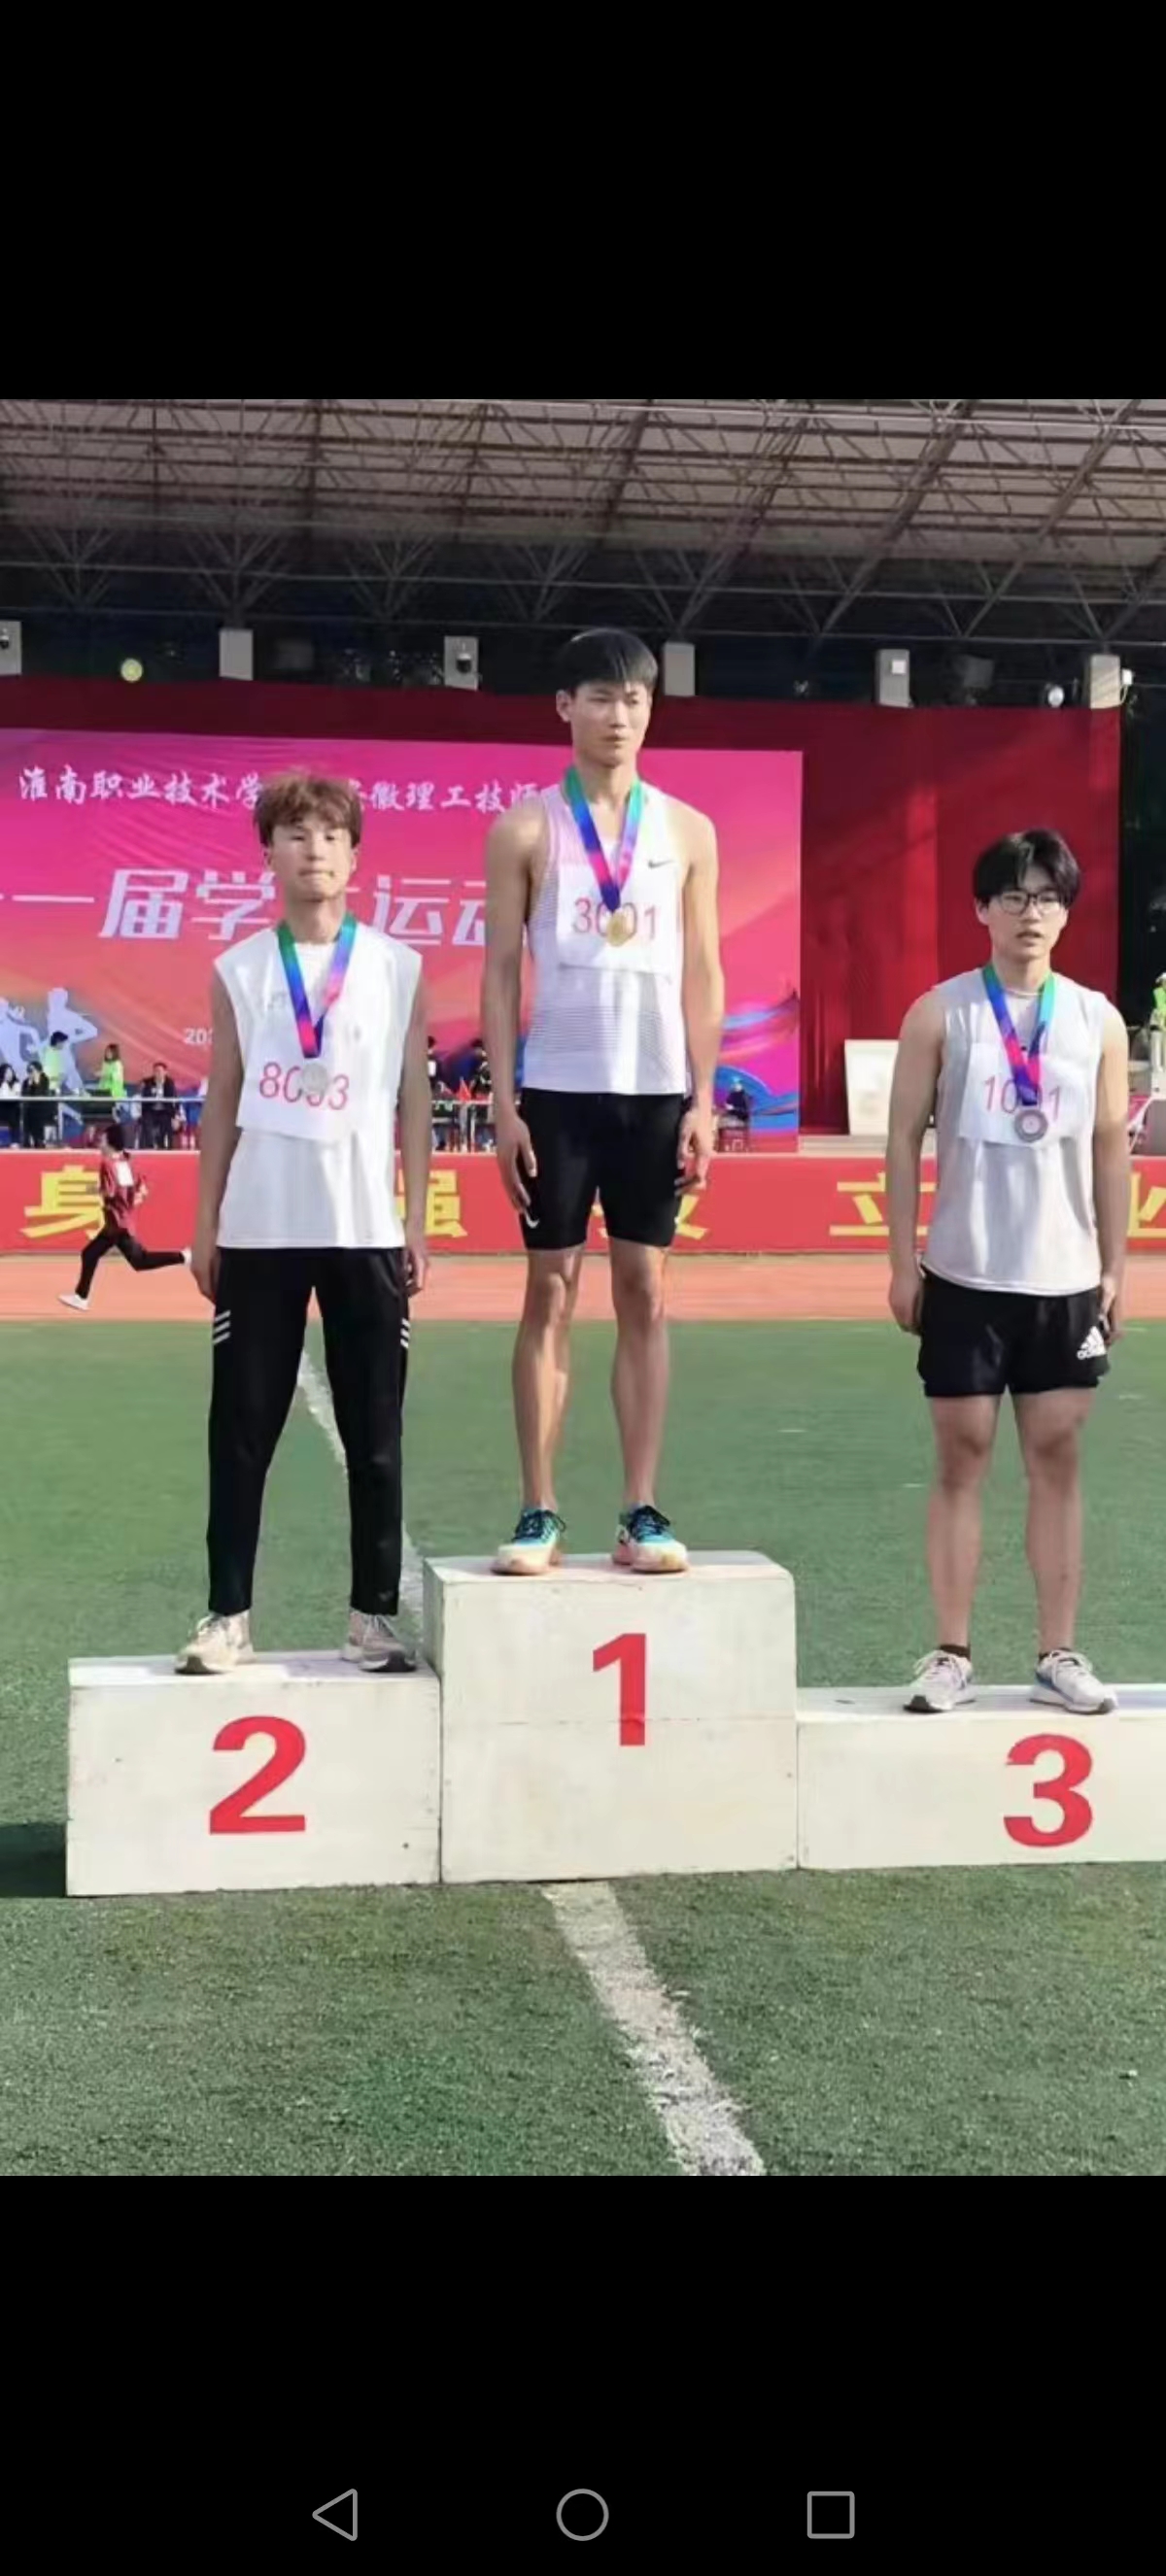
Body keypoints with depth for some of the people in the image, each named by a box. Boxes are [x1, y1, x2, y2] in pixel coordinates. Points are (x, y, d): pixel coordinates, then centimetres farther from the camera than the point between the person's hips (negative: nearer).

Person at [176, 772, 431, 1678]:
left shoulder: (399, 968, 4)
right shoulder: (239, 971, 5)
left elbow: (414, 1101, 5)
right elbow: (222, 1105, 7)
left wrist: (417, 1219, 0)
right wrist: (206, 1227, 4)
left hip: (366, 1231, 0)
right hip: (259, 1231, 0)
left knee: (375, 1435, 4)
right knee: (242, 1431, 3)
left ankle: (375, 1614, 13)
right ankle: (229, 1613, 11)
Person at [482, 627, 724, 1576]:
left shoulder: (688, 831, 7)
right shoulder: (526, 829, 2)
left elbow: (702, 972, 7)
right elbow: (502, 971, 1)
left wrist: (703, 1098, -1)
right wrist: (505, 1104, -6)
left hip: (655, 1091, 2)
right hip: (558, 1090, -2)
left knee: (645, 1293, 4)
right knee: (551, 1291, 1)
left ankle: (643, 1511, 8)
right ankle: (541, 1512, 6)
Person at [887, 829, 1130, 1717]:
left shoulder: (1097, 1020, 5)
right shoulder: (940, 1014, -2)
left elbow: (1112, 1147, 8)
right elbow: (905, 1139, -1)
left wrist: (1115, 1265, 4)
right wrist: (904, 1262, -5)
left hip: (1065, 1279, 2)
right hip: (966, 1277, -2)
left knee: (1057, 1458, 7)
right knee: (963, 1457, 4)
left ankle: (1060, 1654, 15)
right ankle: (953, 1654, 10)